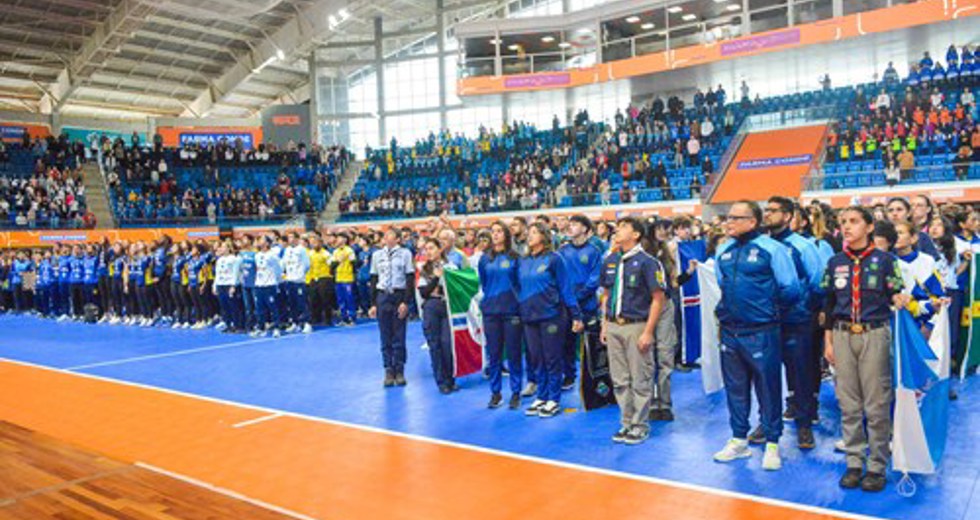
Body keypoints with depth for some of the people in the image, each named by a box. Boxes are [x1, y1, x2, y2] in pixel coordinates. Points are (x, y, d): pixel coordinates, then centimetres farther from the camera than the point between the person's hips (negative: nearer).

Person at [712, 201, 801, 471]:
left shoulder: (771, 249, -9)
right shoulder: (723, 251, 9)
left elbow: (790, 289, -7)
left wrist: (767, 306, -1)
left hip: (761, 332, -6)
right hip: (729, 330, 6)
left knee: (768, 387, 4)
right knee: (735, 388, 13)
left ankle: (772, 444, 18)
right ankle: (739, 440, 27)